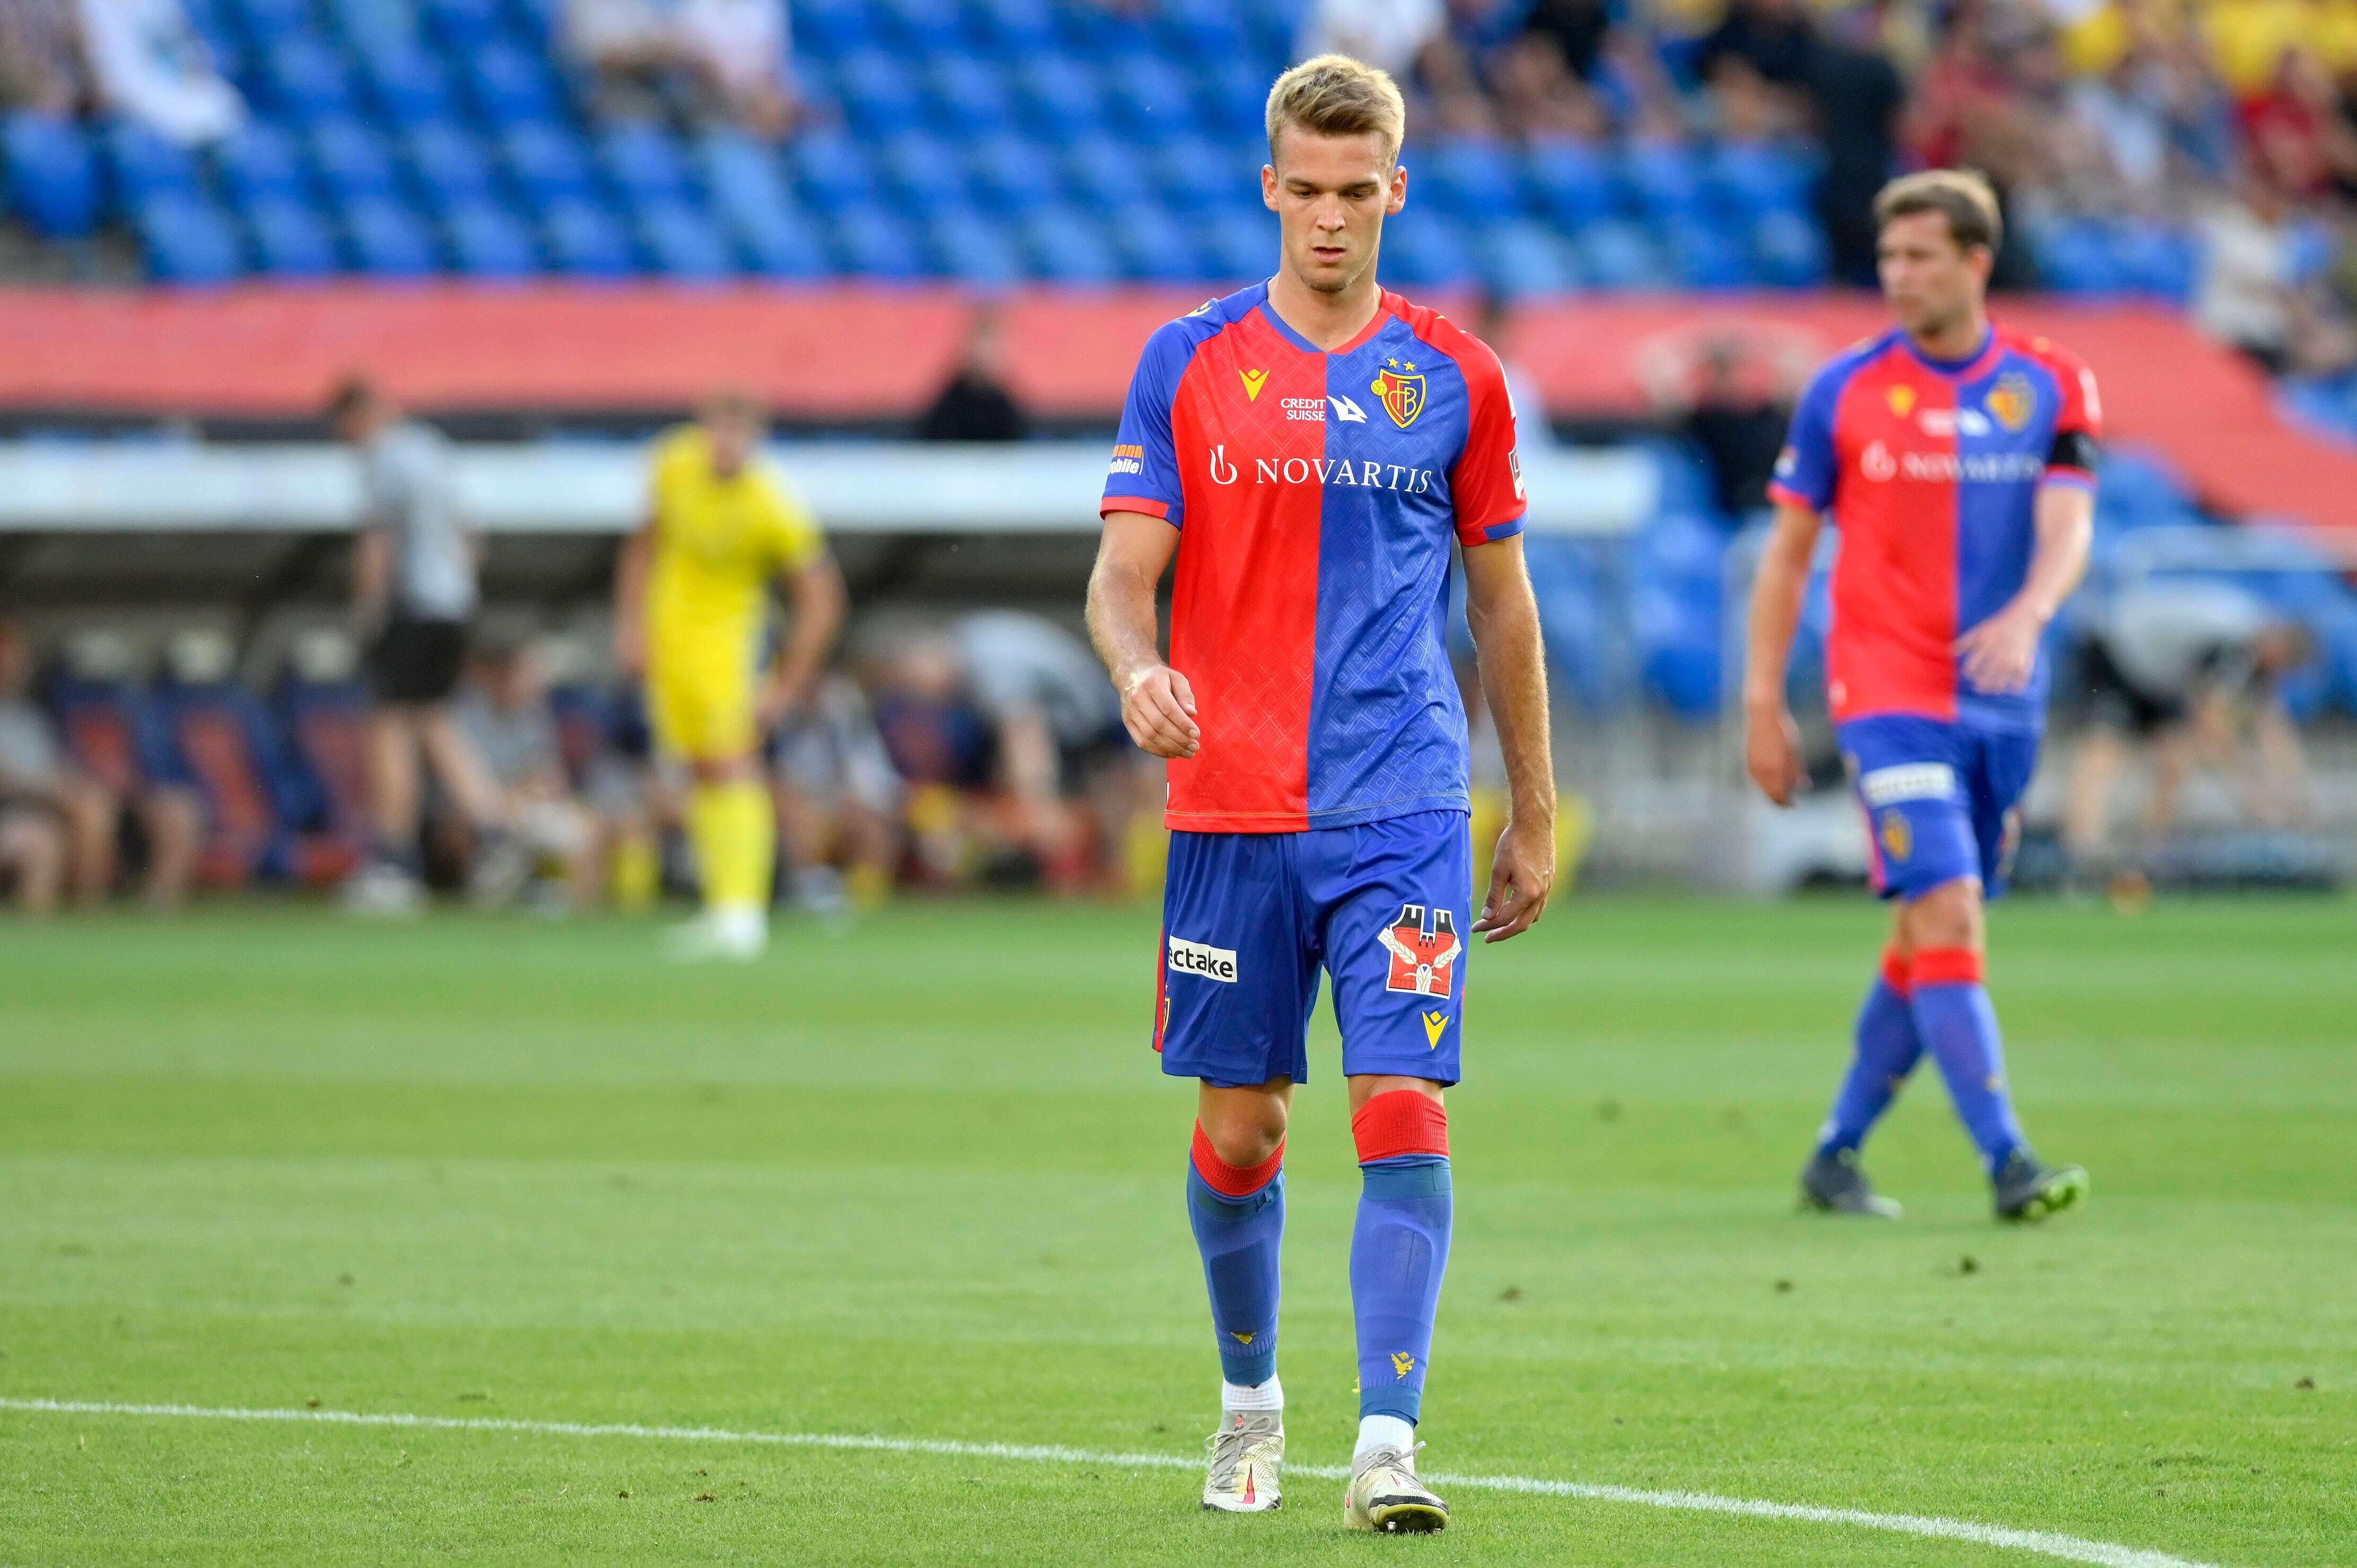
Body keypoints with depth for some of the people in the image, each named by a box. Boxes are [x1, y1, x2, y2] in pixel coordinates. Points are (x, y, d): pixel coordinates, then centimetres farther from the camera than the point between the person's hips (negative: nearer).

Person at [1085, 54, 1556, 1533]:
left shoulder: (1455, 375, 6)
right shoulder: (1188, 362, 4)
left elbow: (1504, 600, 13)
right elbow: (1124, 572, 1)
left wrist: (1537, 817, 14)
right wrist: (1138, 667, -23)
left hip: (1404, 811, -1)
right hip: (1229, 806, 1)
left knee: (1403, 1108, -13)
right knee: (1240, 1128, 8)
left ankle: (1389, 1439, -15)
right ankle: (1250, 1400, 30)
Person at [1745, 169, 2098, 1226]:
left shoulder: (2050, 388, 4)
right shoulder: (1844, 394, 0)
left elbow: (2068, 532, -6)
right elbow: (1787, 552, 5)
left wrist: (2025, 617, -27)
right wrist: (1764, 703, 1)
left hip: (2002, 699, 3)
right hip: (1887, 692, -3)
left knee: (1927, 941, 9)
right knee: (1947, 915, -17)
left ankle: (1837, 1156, 23)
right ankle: (2007, 1161, -21)